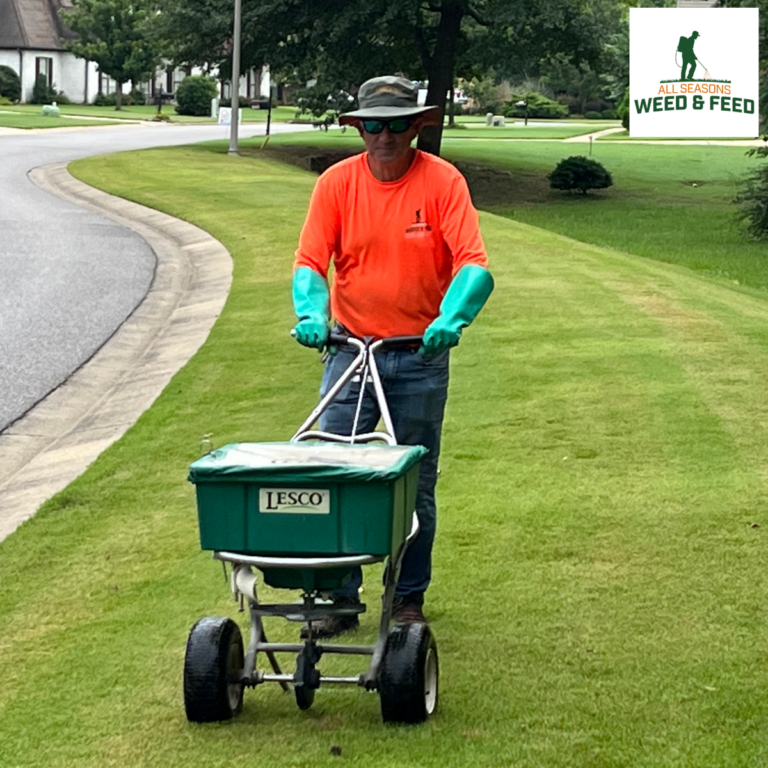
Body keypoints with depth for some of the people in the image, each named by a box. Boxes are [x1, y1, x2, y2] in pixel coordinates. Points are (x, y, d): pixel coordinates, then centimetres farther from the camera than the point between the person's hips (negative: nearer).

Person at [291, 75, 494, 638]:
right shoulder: (337, 183, -2)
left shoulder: (443, 182, -7)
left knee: (415, 485, 8)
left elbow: (475, 264, -15)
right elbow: (310, 262, -5)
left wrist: (451, 318, -32)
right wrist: (311, 314, -25)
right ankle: (338, 597, 7)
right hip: (351, 348, 1)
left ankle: (409, 597, 22)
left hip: (421, 355, -1)